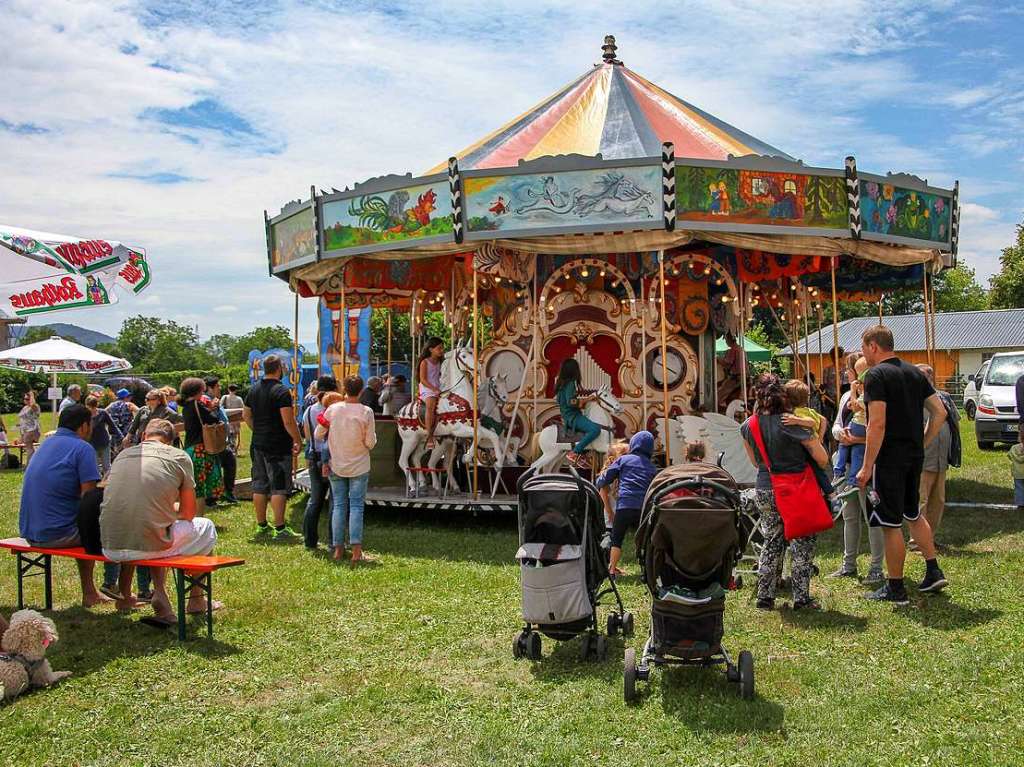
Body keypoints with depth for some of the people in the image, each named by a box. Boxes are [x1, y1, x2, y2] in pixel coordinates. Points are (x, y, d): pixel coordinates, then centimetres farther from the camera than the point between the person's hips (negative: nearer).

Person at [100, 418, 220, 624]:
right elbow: (188, 514, 6)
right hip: (148, 547, -5)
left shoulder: (123, 454, 15)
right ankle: (196, 600, 31)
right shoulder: (180, 457, 3)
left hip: (110, 548, 5)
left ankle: (124, 595, 28)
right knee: (206, 527, 22)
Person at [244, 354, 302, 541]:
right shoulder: (281, 391, -15)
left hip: (258, 445, 8)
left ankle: (261, 525, 20)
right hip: (278, 446, -7)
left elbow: (246, 415, 17)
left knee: (259, 486, 12)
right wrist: (298, 441, -9)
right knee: (279, 487, -5)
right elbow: (288, 421, -19)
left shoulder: (254, 390, 10)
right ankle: (280, 529, -5)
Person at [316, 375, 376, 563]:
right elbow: (370, 443, -10)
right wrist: (372, 435, 10)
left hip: (336, 465, 2)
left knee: (339, 505, 10)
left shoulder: (332, 409, -6)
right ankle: (356, 550, -4)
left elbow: (318, 435, 2)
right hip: (359, 466, -2)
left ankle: (338, 549, 10)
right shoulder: (366, 412, -12)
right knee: (356, 506, 2)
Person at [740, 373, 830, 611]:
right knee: (802, 543, 9)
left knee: (772, 542, 17)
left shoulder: (748, 426, 0)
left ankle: (765, 596, 18)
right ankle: (801, 598, 10)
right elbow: (823, 459, -12)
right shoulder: (791, 424, -15)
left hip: (764, 491, 4)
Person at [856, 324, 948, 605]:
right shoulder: (914, 372, 11)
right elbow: (940, 413, 10)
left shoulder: (876, 375, -13)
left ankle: (895, 588, 8)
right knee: (913, 514, 24)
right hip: (914, 456, 8)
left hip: (889, 458, -8)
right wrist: (921, 445, 15)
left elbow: (877, 424, -20)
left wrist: (867, 466, -17)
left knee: (891, 524, 0)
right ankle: (933, 573, 24)